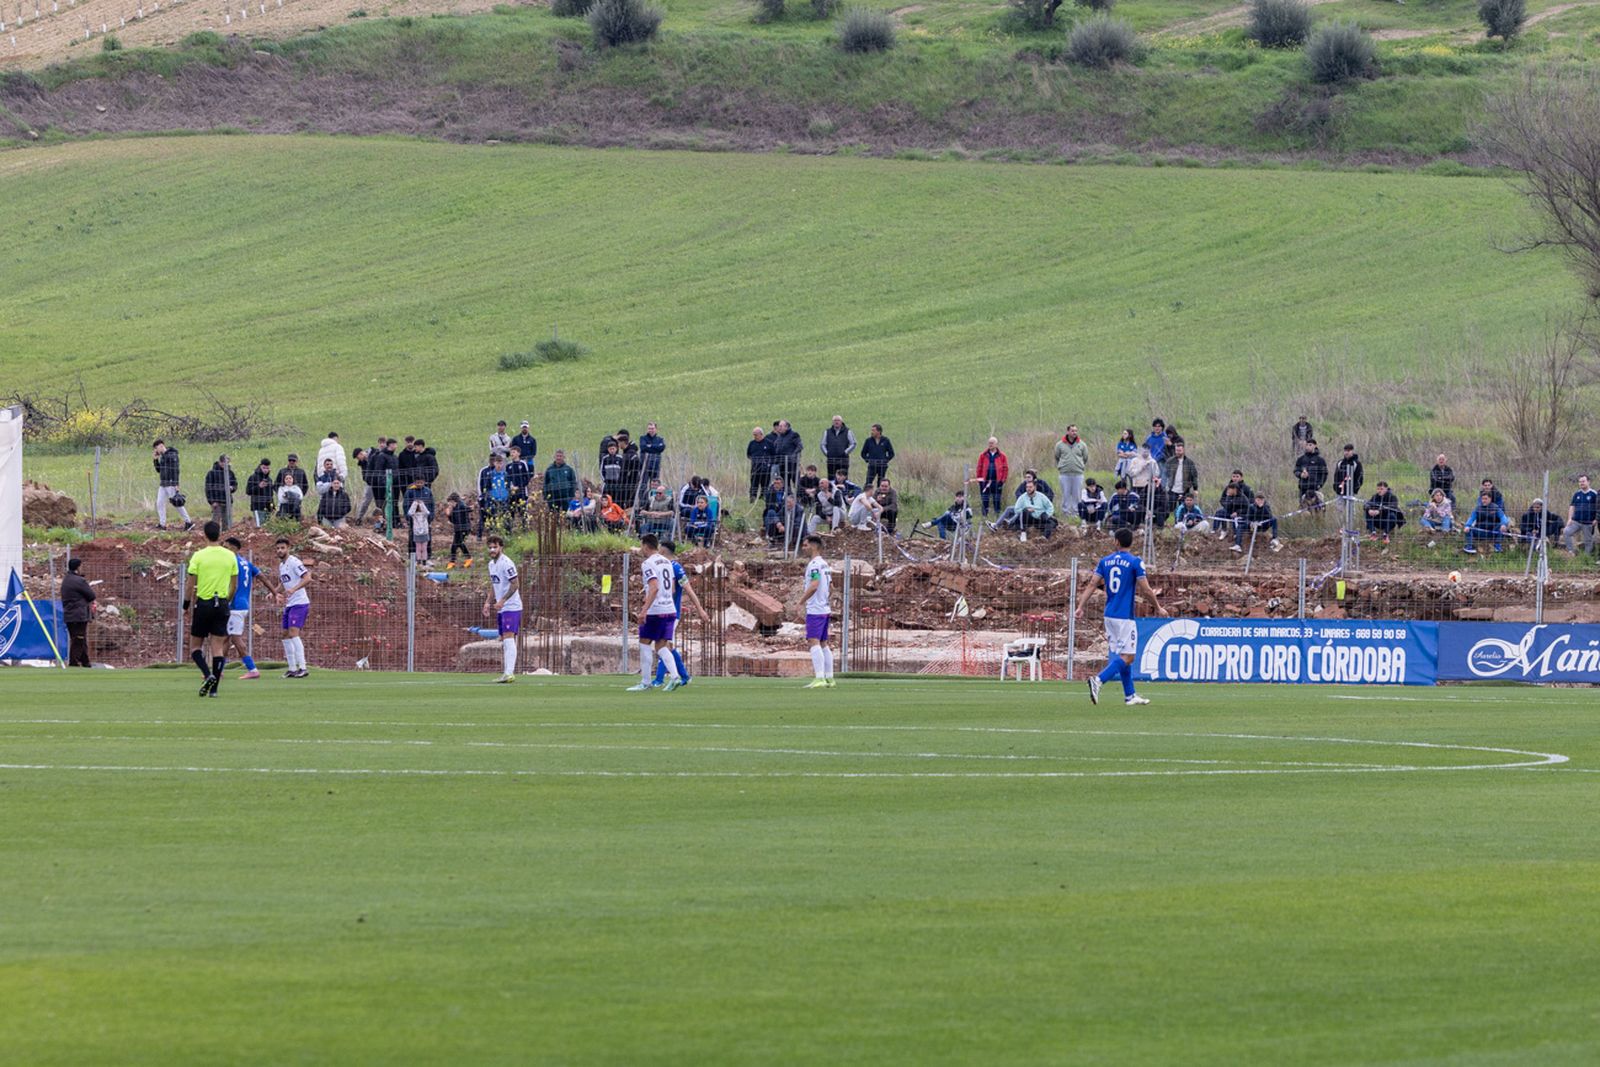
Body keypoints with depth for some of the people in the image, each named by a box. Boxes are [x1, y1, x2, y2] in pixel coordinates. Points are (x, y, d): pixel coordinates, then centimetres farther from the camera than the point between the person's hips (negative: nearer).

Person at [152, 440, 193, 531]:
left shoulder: (172, 455, -12)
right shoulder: (162, 456, 15)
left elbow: (175, 470, -16)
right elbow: (159, 470, 22)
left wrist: (176, 485, -21)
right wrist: (156, 459, 10)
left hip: (171, 483, -9)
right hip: (163, 484, 9)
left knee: (176, 504, -6)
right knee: (160, 503, 2)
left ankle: (188, 522, 0)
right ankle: (162, 524, 4)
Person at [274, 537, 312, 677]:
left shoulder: (293, 562, -13)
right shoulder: (281, 565, 15)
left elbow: (307, 578, -22)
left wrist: (294, 589, -33)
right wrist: (273, 592, 11)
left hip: (299, 603, -10)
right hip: (288, 605, 10)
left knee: (293, 633, -19)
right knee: (286, 635, 8)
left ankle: (303, 668, -22)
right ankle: (292, 668, 14)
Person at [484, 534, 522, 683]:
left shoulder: (506, 563, -14)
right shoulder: (491, 564, 14)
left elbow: (514, 585, -18)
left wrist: (502, 601, -24)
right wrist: (488, 602, 14)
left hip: (511, 607, -9)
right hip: (500, 609, 9)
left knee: (509, 638, -17)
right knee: (503, 641, 8)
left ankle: (510, 673, -23)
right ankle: (506, 673, 11)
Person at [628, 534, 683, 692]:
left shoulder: (649, 563, -11)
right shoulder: (666, 562, 14)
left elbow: (655, 588, -23)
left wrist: (645, 609, -26)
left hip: (655, 610, -7)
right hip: (670, 609, 7)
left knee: (645, 643, 3)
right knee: (661, 646, 8)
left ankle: (645, 683, 5)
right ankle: (674, 676, -11)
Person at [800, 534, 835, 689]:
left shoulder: (814, 564, -14)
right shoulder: (824, 564, 15)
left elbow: (814, 585, -24)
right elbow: (831, 587, 20)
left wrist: (802, 599, -13)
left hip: (814, 610, -10)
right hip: (824, 608, 10)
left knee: (814, 642, -15)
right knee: (823, 644, 14)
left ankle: (820, 678, -23)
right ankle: (829, 678, 15)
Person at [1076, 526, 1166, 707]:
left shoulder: (1105, 561, 7)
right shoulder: (1134, 562, -8)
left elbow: (1092, 585, 2)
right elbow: (1146, 590, -8)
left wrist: (1080, 607, 3)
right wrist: (1158, 608, 5)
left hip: (1109, 615, 6)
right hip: (1125, 617, -6)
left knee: (1122, 655, 14)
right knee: (1127, 657, -6)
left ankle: (1130, 695, 16)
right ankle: (1098, 680, -26)